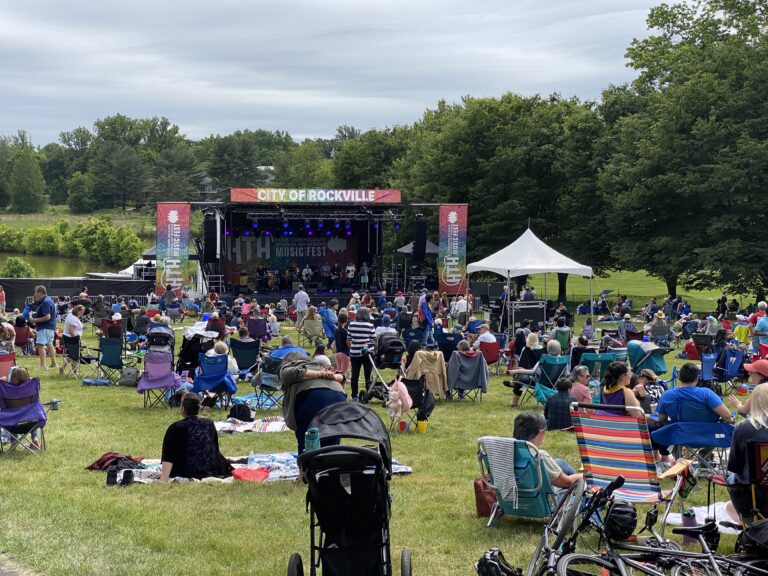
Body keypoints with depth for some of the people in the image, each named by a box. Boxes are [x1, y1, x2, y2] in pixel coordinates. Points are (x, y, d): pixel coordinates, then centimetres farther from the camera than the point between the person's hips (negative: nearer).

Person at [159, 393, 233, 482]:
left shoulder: (175, 428, -15)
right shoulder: (209, 424, -1)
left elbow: (168, 458, -24)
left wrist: (163, 479, -30)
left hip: (186, 473, -3)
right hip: (210, 471, 3)